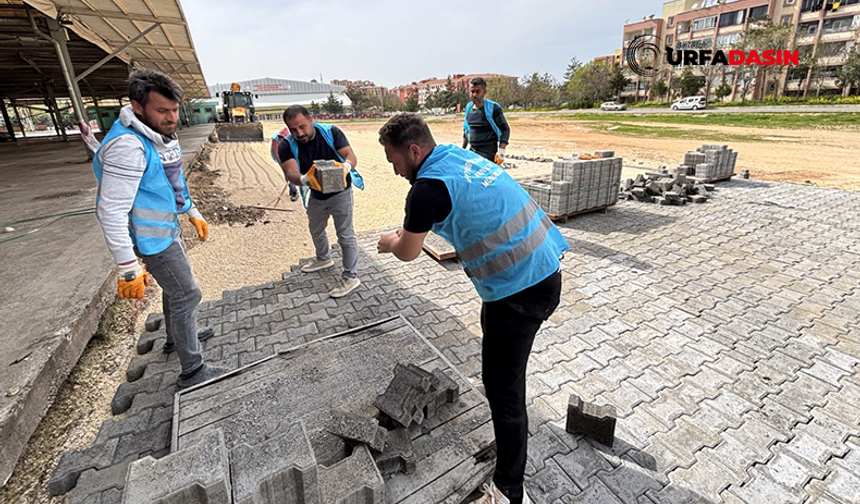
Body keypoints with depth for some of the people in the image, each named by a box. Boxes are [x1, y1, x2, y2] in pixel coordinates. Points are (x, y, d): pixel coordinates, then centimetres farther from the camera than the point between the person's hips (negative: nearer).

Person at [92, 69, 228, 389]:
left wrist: (194, 214, 22)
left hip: (168, 227, 10)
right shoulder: (128, 145, -27)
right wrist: (128, 268, -29)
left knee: (175, 286, 24)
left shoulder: (161, 134, 3)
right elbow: (112, 211, -29)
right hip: (151, 238, -10)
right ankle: (192, 371, 11)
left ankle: (176, 338, 48)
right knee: (186, 295, -3)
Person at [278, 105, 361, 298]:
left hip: (340, 192, -5)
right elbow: (291, 173, -29)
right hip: (316, 195, 5)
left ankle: (351, 277, 8)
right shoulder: (287, 146, -16)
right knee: (316, 230, 24)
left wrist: (346, 166, -50)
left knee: (345, 235, -5)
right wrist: (304, 179, -53)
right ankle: (324, 259, 52)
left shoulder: (331, 132, -20)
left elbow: (351, 155, -25)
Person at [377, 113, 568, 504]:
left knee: (503, 387, 2)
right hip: (544, 268, 10)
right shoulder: (460, 156, 9)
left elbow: (408, 252, -5)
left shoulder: (428, 187, -19)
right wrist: (408, 230, 29)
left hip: (520, 287, -10)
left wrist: (389, 243, 17)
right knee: (493, 329, 32)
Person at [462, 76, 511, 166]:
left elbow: (505, 130, -6)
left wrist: (501, 151, -15)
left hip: (488, 152, -6)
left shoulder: (493, 108, -7)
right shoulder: (469, 107, 10)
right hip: (472, 151, 7)